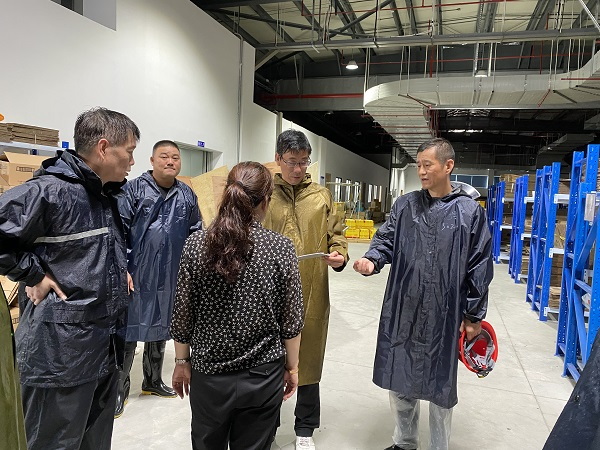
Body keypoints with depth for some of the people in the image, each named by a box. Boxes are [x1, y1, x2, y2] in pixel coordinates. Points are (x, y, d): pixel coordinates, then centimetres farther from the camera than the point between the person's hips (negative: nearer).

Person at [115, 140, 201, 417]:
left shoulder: (187, 195, 8)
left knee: (160, 329, 17)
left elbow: (196, 234, 14)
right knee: (129, 331, 3)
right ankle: (119, 389, 19)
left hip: (170, 277, 5)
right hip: (136, 275, -4)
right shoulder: (134, 189, -5)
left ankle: (153, 381, 34)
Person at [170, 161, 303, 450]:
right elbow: (291, 320, -7)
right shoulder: (281, 248, -13)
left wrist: (182, 361, 10)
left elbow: (183, 315, -4)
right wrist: (292, 366, 7)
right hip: (262, 377, -1)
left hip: (208, 373, 2)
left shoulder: (196, 244, -10)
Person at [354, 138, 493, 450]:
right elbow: (386, 240, 1)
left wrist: (474, 314, 1)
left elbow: (479, 267, -1)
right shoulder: (404, 205, 4)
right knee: (398, 381, 16)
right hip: (402, 311, 3)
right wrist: (372, 261, -21)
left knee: (440, 387, 13)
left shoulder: (469, 211, -4)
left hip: (444, 316, -3)